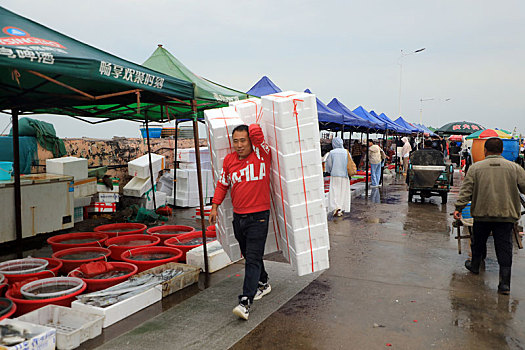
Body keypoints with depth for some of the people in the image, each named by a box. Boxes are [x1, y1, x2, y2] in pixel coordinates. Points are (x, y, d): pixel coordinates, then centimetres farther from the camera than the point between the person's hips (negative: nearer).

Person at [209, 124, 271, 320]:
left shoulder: (262, 155, -7)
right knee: (249, 256, 18)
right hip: (238, 217, 6)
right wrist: (215, 206, 12)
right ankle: (262, 284, 40)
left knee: (253, 259, -7)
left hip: (258, 217, -5)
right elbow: (222, 184, 16)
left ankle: (245, 302, -7)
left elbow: (256, 131, -20)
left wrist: (251, 129, 2)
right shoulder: (229, 160, 6)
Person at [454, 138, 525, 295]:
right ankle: (505, 283, 1)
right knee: (504, 248, 2)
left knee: (478, 242, 20)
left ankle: (474, 265, 41)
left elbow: (466, 190, -4)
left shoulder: (475, 167, -1)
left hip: (482, 214, 0)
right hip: (506, 215, 0)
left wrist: (459, 208, -3)